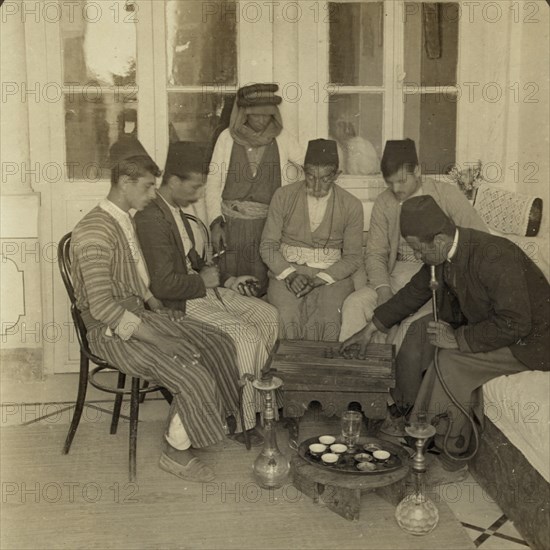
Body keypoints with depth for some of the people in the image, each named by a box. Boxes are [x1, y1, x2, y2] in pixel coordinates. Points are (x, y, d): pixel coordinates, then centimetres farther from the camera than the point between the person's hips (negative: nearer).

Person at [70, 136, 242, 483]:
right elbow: (102, 305, -26)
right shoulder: (95, 231, -21)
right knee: (193, 375, -22)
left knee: (220, 346, 0)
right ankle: (176, 453, 1)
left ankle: (206, 423, 16)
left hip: (139, 315, 9)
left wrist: (156, 306, 3)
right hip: (112, 331, -9)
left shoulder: (126, 220, 9)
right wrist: (159, 338, -25)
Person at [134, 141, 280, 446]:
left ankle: (260, 401, 13)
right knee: (246, 335, -21)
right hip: (179, 304, -10)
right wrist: (203, 281, -13)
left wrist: (227, 281, 12)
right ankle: (242, 421, -6)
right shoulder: (151, 219, -21)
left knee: (268, 315, 4)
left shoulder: (175, 210, 12)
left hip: (201, 288, 10)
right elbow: (163, 284, -27)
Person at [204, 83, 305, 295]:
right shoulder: (228, 137, 4)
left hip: (267, 223, 0)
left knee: (262, 285, -4)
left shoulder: (281, 138, 6)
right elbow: (213, 183, 4)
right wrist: (216, 223, -4)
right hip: (231, 221, 0)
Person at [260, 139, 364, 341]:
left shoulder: (351, 206, 3)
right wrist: (289, 274, -13)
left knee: (327, 322, -29)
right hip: (285, 271, 0)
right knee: (287, 320, -29)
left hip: (331, 275, 0)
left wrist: (318, 280, -11)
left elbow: (352, 257, 3)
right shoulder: (283, 196, 3)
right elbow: (267, 246, 4)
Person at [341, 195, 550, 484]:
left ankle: (448, 458, -10)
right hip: (488, 325, 9)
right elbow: (414, 292, 11)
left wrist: (458, 339, -25)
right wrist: (371, 329, 14)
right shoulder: (441, 255, -5)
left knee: (450, 361, -24)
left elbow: (514, 324, -31)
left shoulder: (495, 257, -31)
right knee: (417, 342, -2)